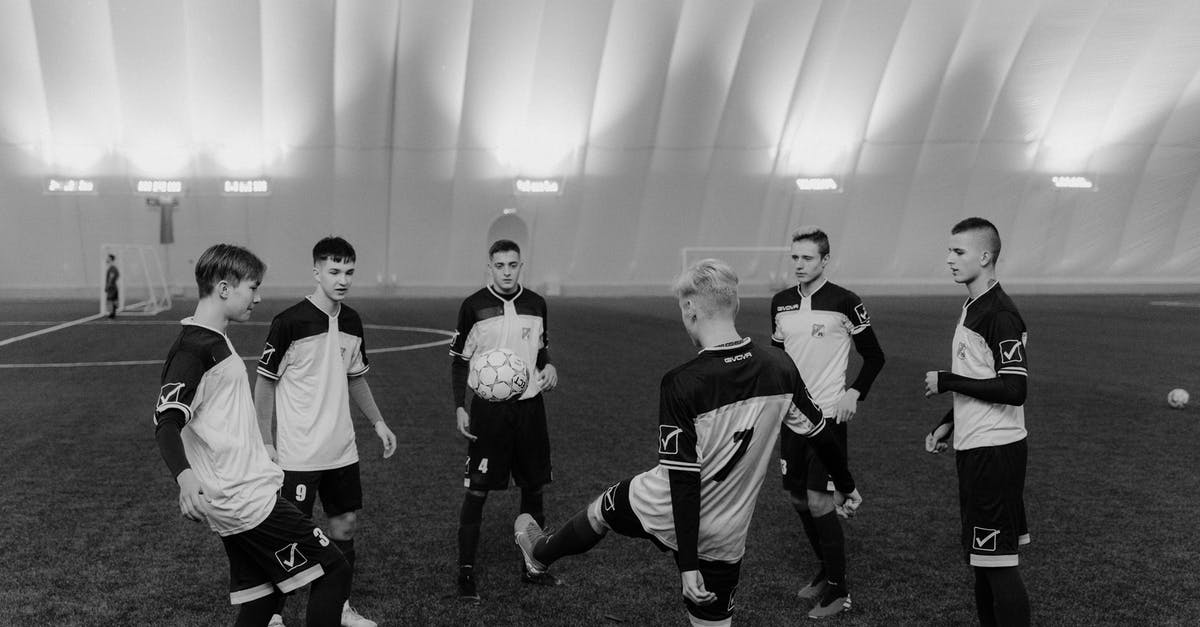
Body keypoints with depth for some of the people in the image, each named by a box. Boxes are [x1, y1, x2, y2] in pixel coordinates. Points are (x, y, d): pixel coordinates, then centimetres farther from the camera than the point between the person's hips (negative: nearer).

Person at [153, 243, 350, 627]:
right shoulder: (193, 347, -15)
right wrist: (185, 475, -39)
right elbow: (166, 423, -23)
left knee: (261, 594, 14)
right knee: (334, 570, -6)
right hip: (245, 501, -10)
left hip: (240, 496, 10)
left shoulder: (215, 340, 15)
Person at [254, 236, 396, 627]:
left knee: (346, 522, 12)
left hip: (341, 449, 6)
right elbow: (265, 382, -8)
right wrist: (265, 442, -10)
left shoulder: (352, 321, 6)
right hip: (297, 452, -6)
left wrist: (378, 422, 14)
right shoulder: (290, 322, -14)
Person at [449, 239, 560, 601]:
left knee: (533, 487, 11)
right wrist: (460, 407, -7)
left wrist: (548, 366, -4)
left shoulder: (536, 304, 4)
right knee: (477, 490, -2)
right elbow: (459, 359, 0)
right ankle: (466, 572, 10)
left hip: (529, 405, 4)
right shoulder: (474, 306, -5)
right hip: (489, 407, -4)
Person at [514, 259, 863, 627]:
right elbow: (820, 433, 3)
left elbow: (683, 477, -23)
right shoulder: (781, 368, -10)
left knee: (600, 510, 27)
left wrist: (687, 564, -19)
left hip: (662, 514, -3)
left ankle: (540, 553, 55)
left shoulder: (681, 385, -24)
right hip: (726, 536, 3)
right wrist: (846, 486, 20)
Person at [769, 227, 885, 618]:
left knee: (820, 502, -7)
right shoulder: (781, 303, 6)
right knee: (797, 497, 12)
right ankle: (826, 570, 33)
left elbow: (874, 356, -2)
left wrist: (854, 394, -12)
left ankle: (838, 591, 8)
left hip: (828, 414, -6)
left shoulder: (844, 302, -9)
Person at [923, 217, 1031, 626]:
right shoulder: (971, 308, 14)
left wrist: (946, 382, -17)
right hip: (973, 450, 10)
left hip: (995, 451, -10)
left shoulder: (1000, 315, -17)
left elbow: (1013, 389, -24)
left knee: (998, 563, -5)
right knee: (981, 560, 17)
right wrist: (948, 423, 15)